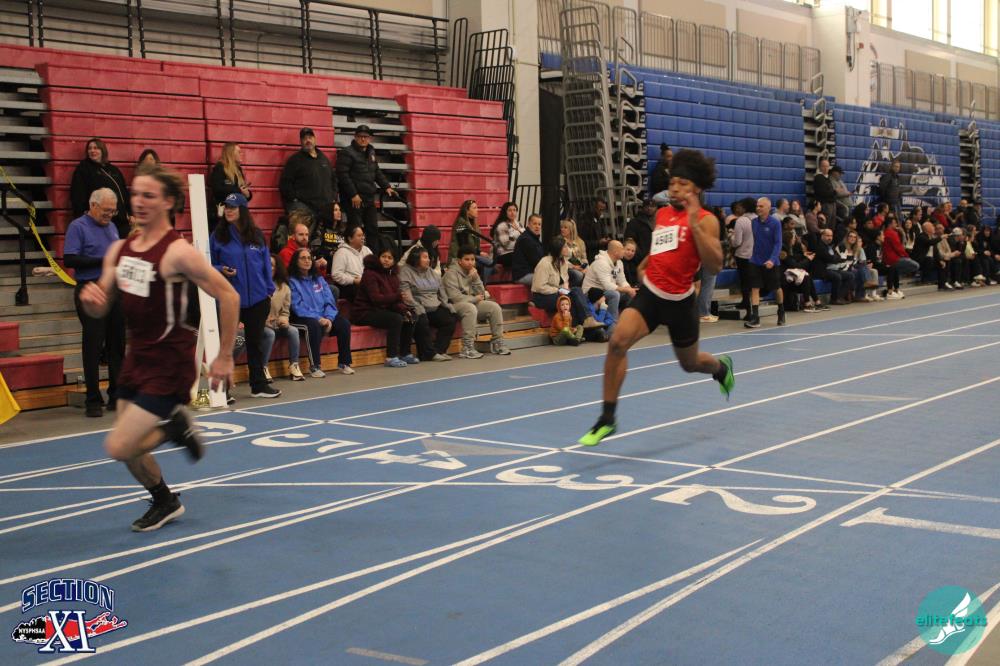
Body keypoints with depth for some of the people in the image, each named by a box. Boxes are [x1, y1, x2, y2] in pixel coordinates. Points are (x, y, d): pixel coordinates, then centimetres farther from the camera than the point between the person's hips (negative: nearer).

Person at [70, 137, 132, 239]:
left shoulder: (114, 170, 22)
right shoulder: (83, 169, 5)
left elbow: (125, 192, 23)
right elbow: (77, 195, -4)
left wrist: (130, 213, 14)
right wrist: (82, 215, -15)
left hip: (121, 220, 6)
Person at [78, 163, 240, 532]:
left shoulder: (177, 252, -18)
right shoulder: (119, 249, 5)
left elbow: (228, 295, -17)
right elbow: (100, 310, 12)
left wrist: (225, 356, -12)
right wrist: (90, 299, -13)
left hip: (169, 364, -7)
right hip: (136, 357, 7)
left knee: (119, 447, -13)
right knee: (130, 449, 15)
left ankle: (174, 424, 13)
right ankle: (165, 502, 40)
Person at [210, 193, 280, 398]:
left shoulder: (257, 235, 5)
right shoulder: (218, 236, -1)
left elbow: (266, 263, 9)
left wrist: (269, 289, 4)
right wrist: (221, 270, -17)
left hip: (257, 298, 3)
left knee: (256, 342, 13)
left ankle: (259, 385, 24)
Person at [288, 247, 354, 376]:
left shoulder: (318, 279, 16)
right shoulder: (292, 281, -2)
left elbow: (329, 301, 8)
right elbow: (298, 307, -11)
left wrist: (329, 318, -11)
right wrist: (319, 319, -20)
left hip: (324, 317, 5)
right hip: (303, 318, -5)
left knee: (344, 323, -20)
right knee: (315, 326, -37)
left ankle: (344, 362, -11)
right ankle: (314, 366, -29)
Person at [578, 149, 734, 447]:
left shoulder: (705, 220, -9)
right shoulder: (662, 214, 8)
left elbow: (715, 265, -23)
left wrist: (694, 224, -27)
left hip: (680, 301, -3)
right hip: (650, 293, 3)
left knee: (690, 363, 17)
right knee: (618, 341, -23)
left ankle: (722, 367, 58)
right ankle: (607, 418, -17)